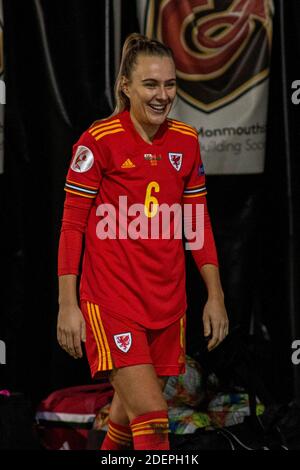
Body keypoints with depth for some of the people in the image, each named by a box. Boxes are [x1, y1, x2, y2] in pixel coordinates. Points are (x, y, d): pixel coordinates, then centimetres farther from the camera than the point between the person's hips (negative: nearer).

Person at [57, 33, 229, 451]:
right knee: (152, 415, -16)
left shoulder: (186, 142, 6)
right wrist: (68, 305, -10)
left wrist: (215, 295, 8)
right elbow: (72, 225, -6)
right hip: (111, 296, -5)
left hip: (168, 300, 5)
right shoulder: (99, 141, -9)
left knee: (132, 407, 15)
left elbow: (198, 223, 12)